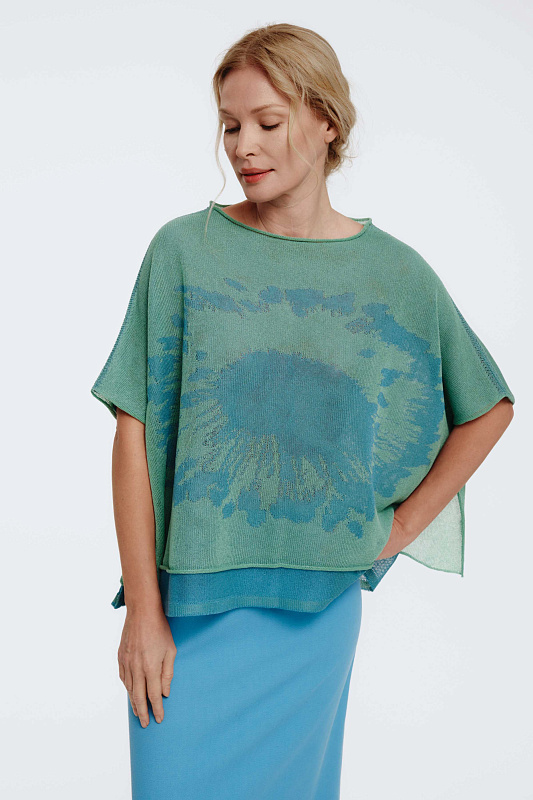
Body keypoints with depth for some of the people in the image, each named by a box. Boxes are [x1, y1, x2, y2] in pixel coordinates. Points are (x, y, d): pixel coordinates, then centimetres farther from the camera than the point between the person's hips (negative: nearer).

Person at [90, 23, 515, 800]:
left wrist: (403, 527, 6)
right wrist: (142, 612, -8)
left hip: (318, 602, 1)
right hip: (190, 600, -1)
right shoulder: (184, 250, -4)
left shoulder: (395, 271, 0)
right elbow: (135, 433, -6)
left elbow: (490, 409, 13)